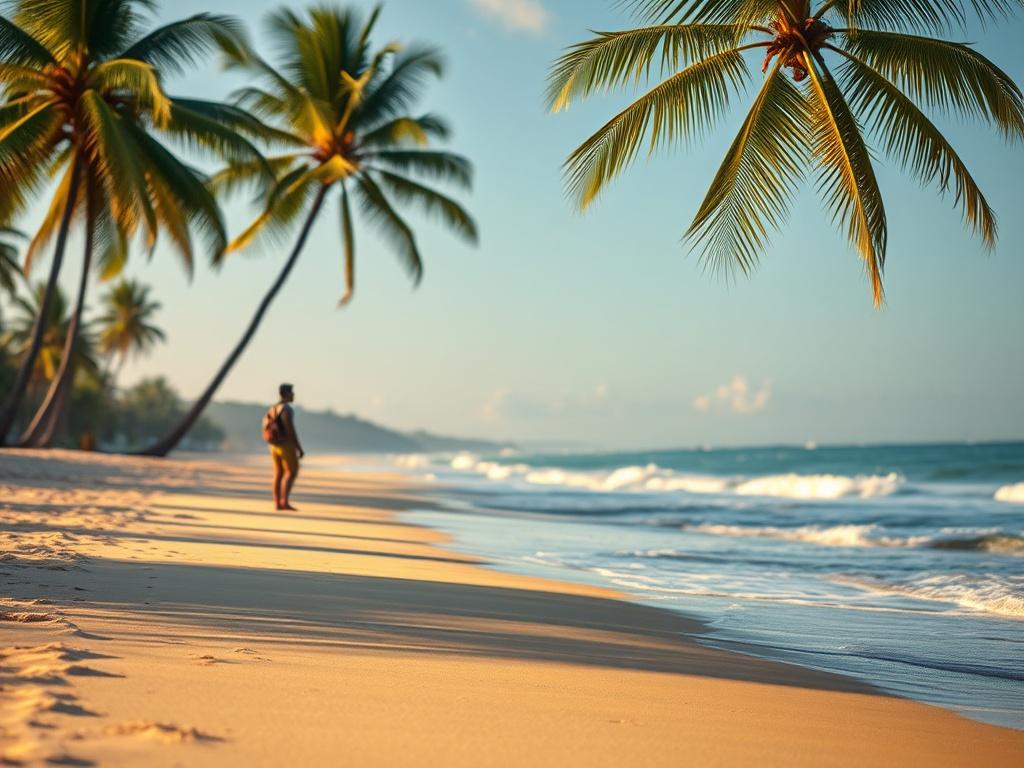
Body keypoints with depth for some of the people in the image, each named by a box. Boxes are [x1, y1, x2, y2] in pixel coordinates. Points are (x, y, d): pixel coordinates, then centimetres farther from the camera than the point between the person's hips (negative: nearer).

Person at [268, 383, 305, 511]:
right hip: (286, 446, -8)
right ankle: (285, 501, -16)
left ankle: (277, 503, 4)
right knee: (291, 473, -6)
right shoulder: (286, 409, -17)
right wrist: (300, 449, -16)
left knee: (278, 474, 8)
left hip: (275, 446, 8)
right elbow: (291, 431, -21)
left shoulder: (273, 409, 13)